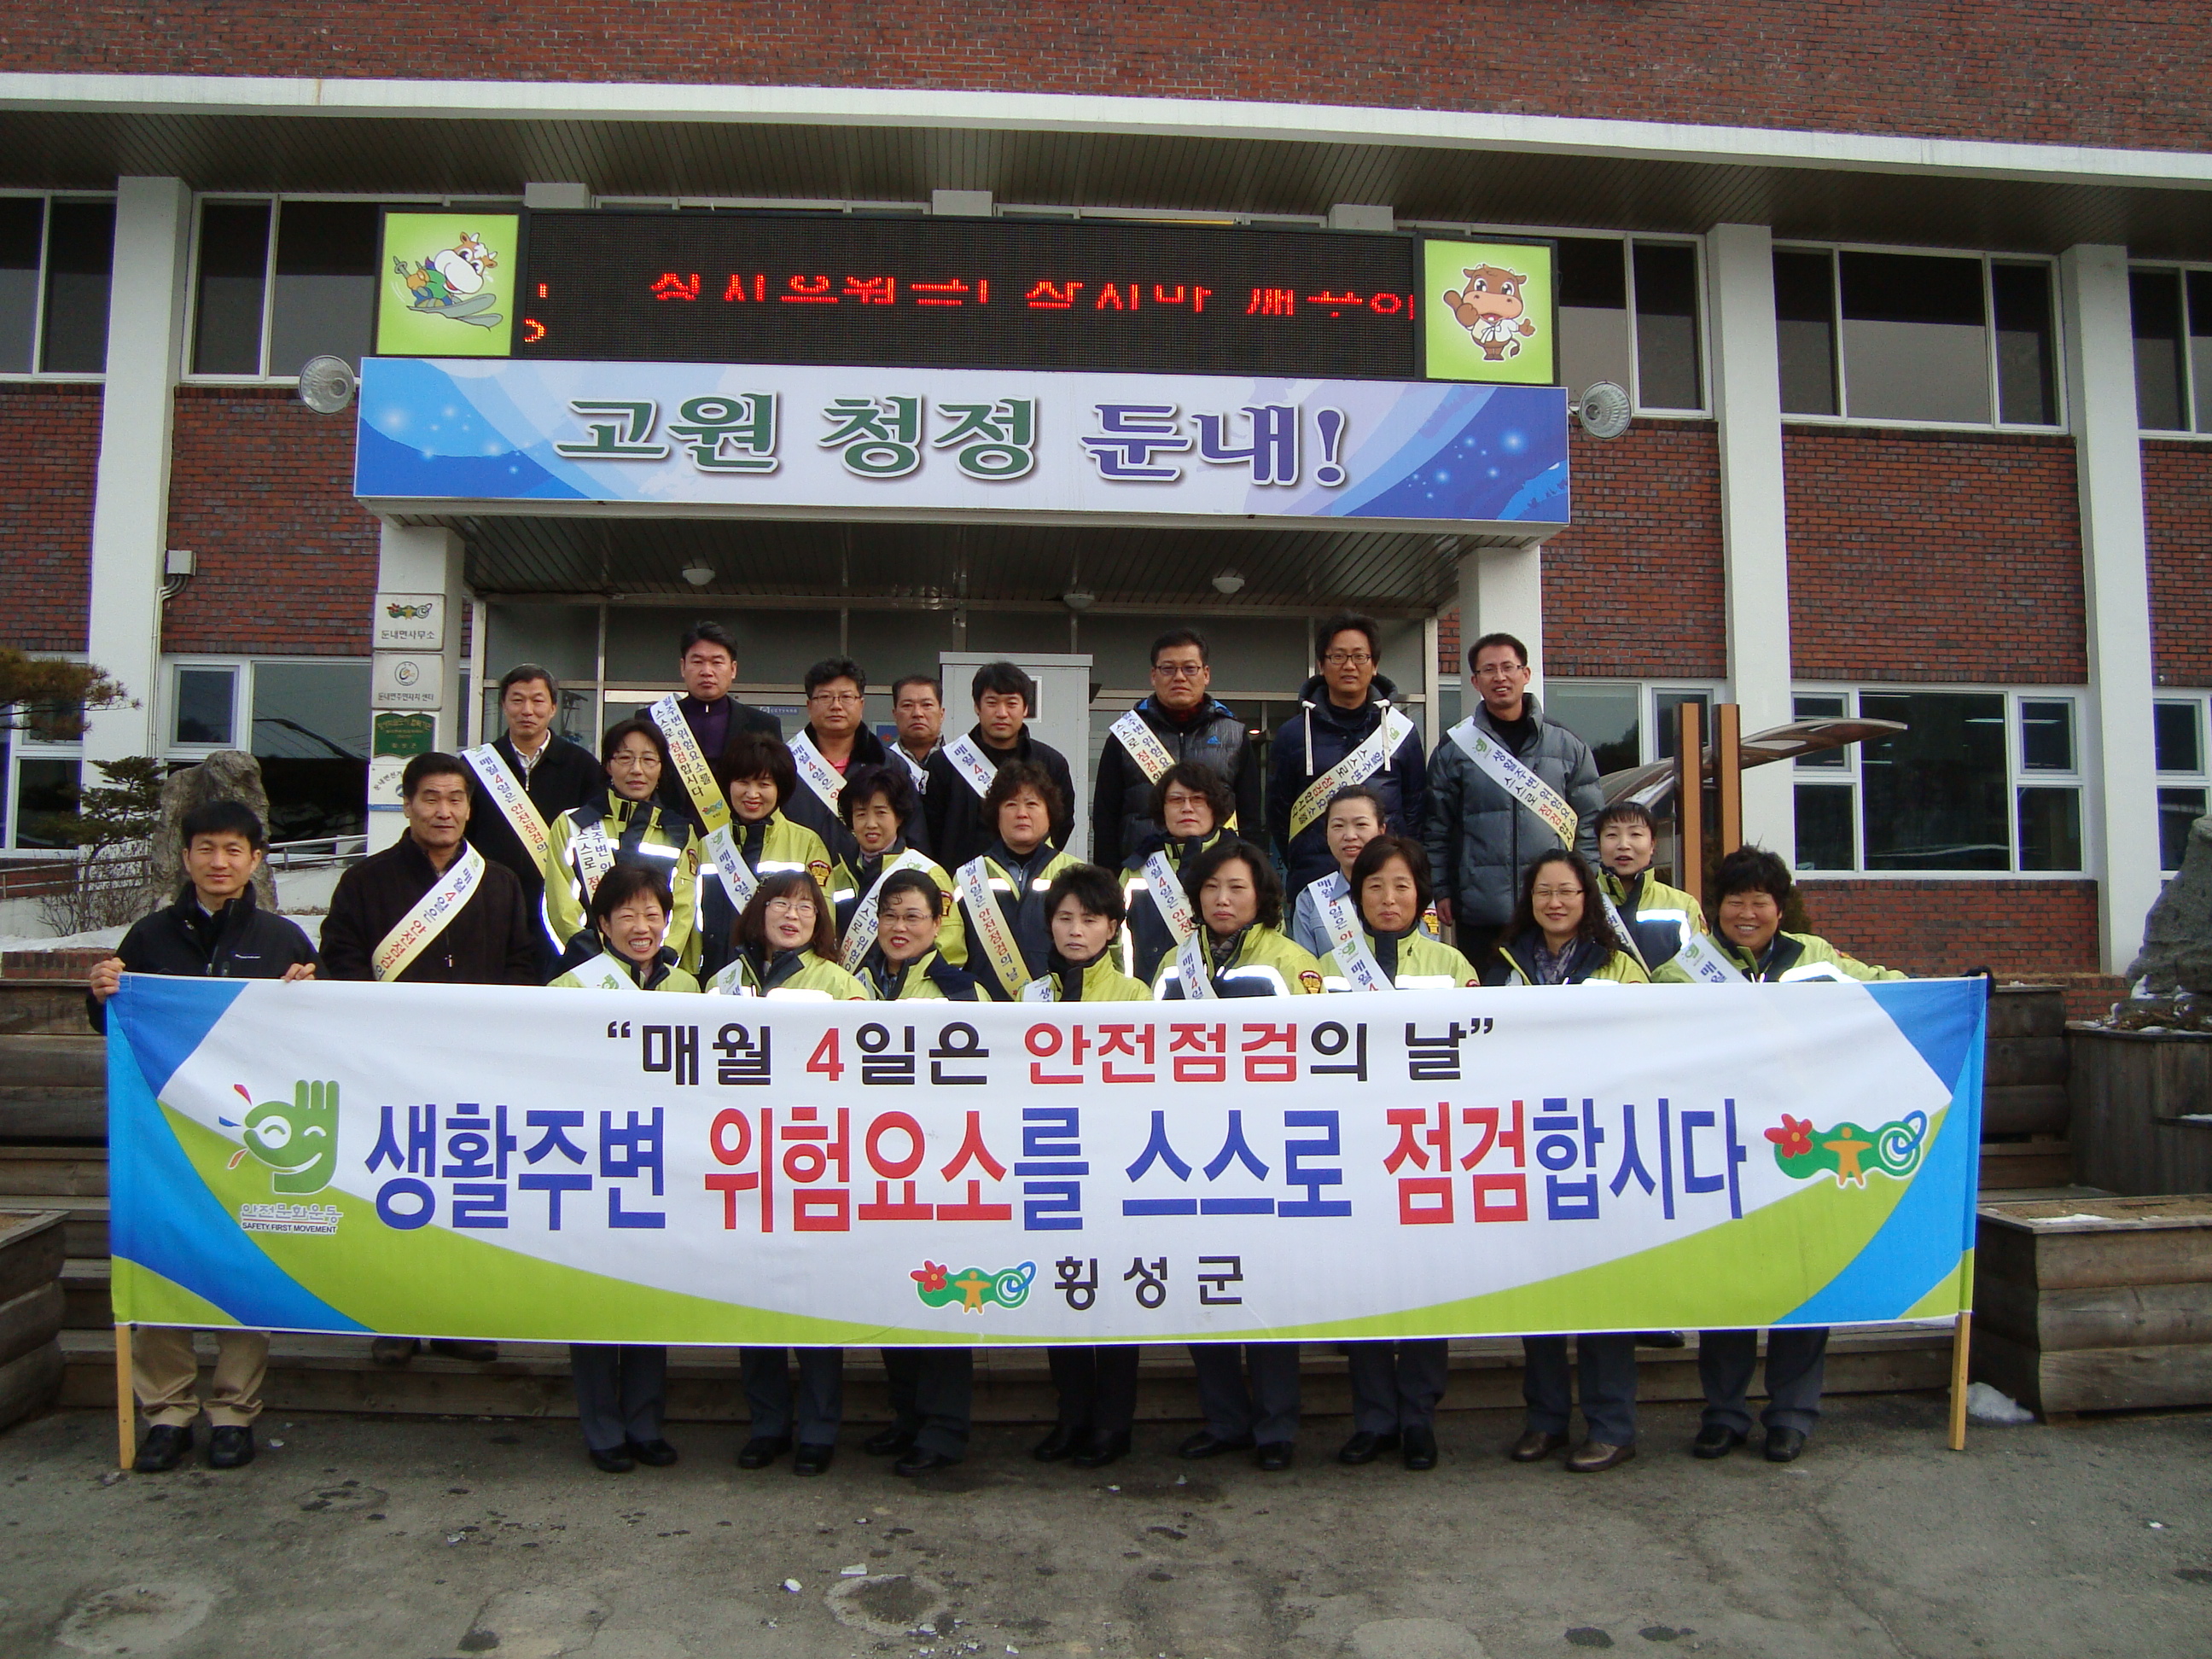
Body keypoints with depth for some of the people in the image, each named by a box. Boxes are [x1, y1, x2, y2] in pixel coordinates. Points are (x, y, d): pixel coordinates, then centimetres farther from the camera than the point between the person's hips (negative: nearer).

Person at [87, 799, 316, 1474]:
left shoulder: (283, 939, 7)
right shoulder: (151, 935, 9)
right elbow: (114, 1026, 15)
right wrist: (101, 995, -5)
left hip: (255, 1130, -1)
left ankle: (234, 1413, 13)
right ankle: (167, 1411, 14)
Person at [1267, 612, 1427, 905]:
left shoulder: (1401, 731, 9)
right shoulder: (1292, 734, 6)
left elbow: (1416, 809, 11)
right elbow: (1277, 813, 9)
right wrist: (1302, 866, 3)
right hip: (1313, 888, -1)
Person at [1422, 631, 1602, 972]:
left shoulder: (1568, 746, 9)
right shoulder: (1455, 747, 5)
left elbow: (1589, 823, 10)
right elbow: (1436, 828, 6)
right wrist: (1441, 890, 0)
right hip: (1480, 914, -1)